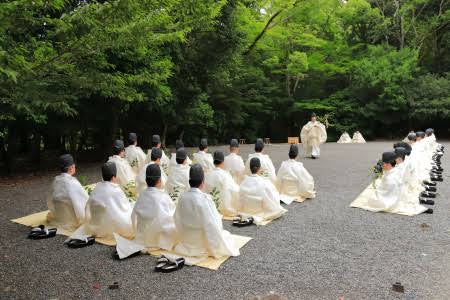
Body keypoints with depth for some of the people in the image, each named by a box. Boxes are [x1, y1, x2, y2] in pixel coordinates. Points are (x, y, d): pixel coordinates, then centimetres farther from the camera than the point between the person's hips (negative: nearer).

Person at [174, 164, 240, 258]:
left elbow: (177, 220, 2)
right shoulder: (205, 198, -25)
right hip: (202, 245, -5)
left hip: (185, 241, 5)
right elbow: (211, 225, -21)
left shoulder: (182, 197, -8)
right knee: (226, 235, 22)